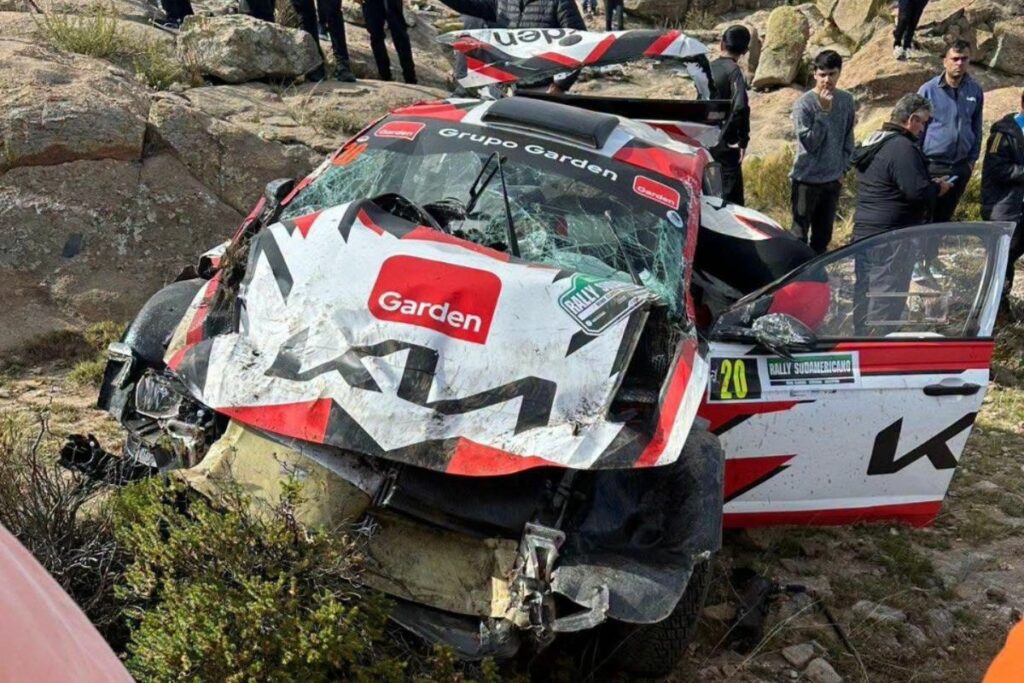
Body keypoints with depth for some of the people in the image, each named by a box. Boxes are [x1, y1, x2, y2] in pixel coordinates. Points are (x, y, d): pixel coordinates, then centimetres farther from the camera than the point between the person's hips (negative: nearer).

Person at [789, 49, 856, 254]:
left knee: (823, 236, 13)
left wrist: (843, 168, 7)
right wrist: (824, 111, -22)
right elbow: (809, 142, -19)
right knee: (799, 235, 0)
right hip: (807, 178, -5)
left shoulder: (846, 101, 3)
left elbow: (848, 139, 13)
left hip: (833, 180, 5)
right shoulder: (804, 104, -13)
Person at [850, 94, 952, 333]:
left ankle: (862, 338, 26)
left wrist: (929, 184, 16)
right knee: (887, 298, -3)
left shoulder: (871, 144, 13)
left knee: (864, 292, 16)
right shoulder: (902, 148, -18)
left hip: (863, 231, 9)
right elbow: (918, 193, -23)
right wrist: (938, 188, -2)